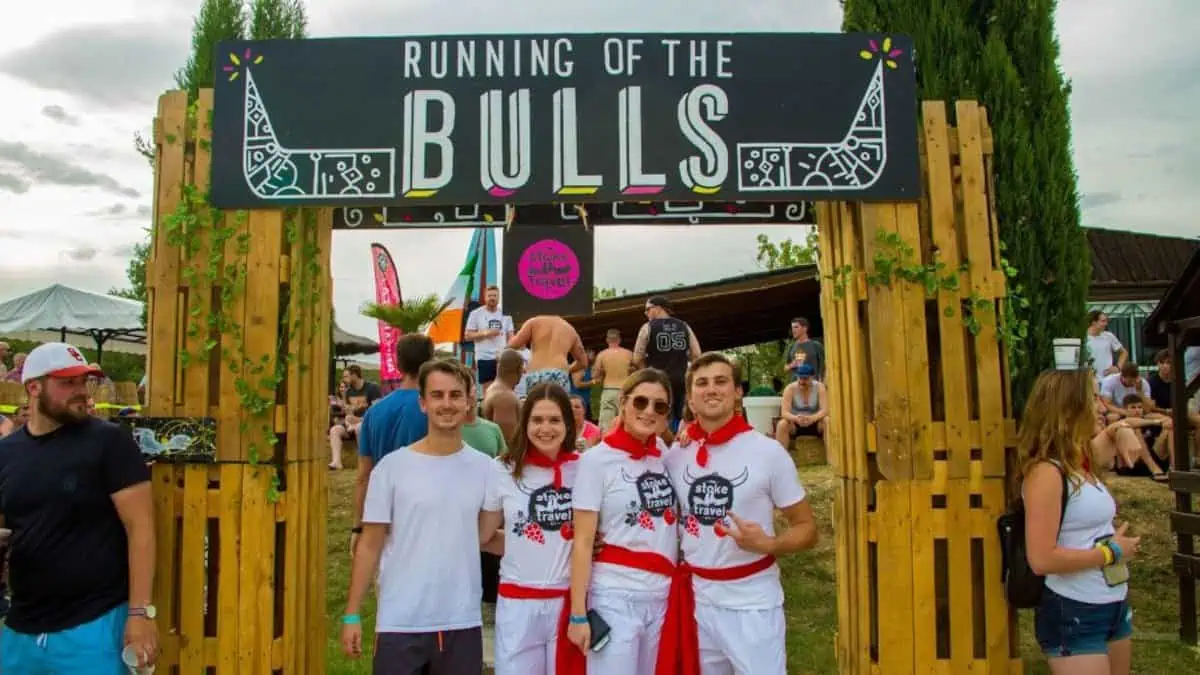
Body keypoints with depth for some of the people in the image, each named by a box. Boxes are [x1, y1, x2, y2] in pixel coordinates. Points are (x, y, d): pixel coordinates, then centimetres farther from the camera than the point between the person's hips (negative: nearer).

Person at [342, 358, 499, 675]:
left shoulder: (485, 468, 2)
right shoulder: (392, 467, -5)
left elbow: (484, 536, 9)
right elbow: (370, 545, 0)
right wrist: (352, 615, -1)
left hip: (463, 623, 2)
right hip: (400, 624, -2)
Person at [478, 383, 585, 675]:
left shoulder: (583, 469, -2)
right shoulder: (503, 470, -4)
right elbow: (483, 535, 4)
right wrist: (523, 546, -3)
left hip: (570, 600, 1)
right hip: (518, 601, -1)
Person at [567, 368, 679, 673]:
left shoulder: (667, 455, 5)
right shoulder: (597, 459, -8)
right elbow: (583, 542, -9)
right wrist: (578, 614, -11)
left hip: (664, 595, 5)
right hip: (615, 597, -5)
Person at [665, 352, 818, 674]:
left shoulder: (768, 451, -9)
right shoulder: (674, 456, 0)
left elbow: (807, 528, -4)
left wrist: (768, 544, -21)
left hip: (752, 604, -3)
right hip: (696, 600, 3)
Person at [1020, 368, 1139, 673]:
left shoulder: (1081, 463, 3)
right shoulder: (1046, 472, -22)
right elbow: (1041, 559, -26)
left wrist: (1118, 432, 12)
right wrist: (1111, 552, -17)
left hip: (1114, 605, 9)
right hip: (1073, 614, -9)